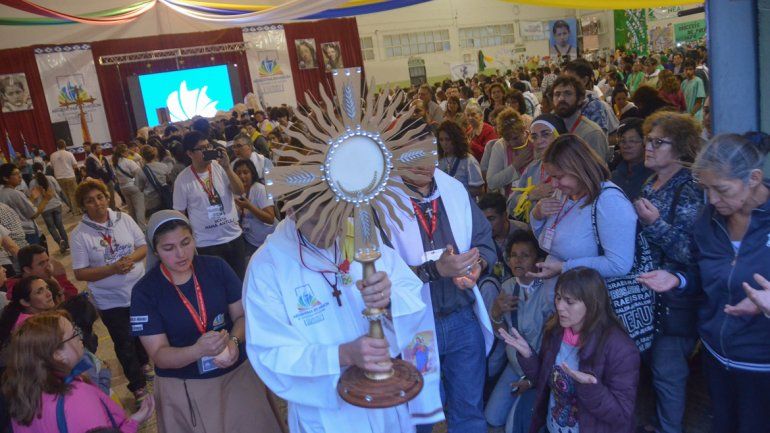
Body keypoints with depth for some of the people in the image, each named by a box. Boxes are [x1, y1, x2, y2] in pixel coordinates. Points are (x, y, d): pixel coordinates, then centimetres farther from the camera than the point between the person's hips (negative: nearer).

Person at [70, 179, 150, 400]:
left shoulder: (123, 219, -5)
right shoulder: (79, 235, -13)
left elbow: (144, 245, 0)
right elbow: (80, 273, -14)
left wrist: (132, 258, -20)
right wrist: (113, 269, -25)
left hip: (140, 290, 3)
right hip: (110, 300, -3)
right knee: (124, 342, 10)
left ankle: (142, 365, 51)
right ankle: (138, 386, 27)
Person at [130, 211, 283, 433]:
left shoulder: (216, 267, -6)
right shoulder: (145, 291, -11)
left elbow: (242, 315, -2)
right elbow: (159, 355, -13)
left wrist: (234, 341, -24)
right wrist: (199, 350, -32)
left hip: (238, 373, 2)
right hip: (183, 389, -2)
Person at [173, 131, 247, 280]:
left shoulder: (219, 167, -2)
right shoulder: (182, 179, -8)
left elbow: (239, 191, -9)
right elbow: (179, 213, -2)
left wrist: (227, 167, -19)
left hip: (235, 236, 3)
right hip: (207, 244, -3)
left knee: (241, 279, 16)